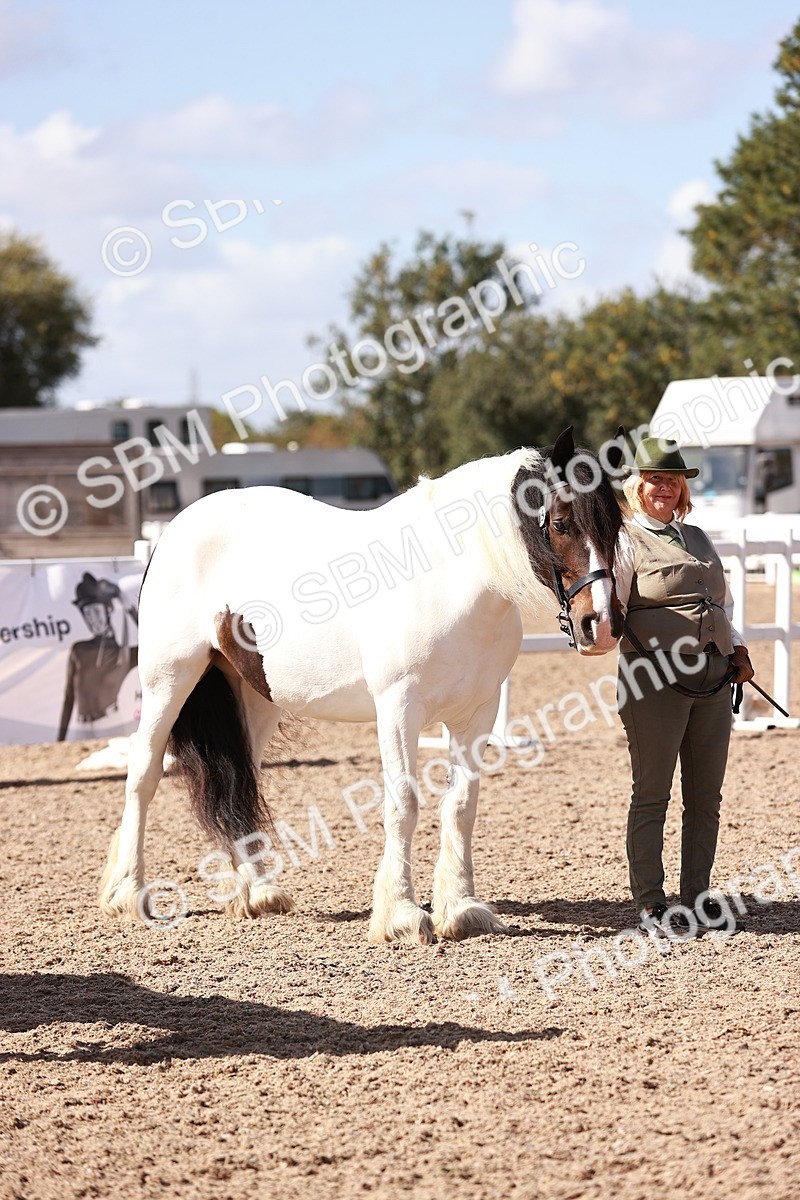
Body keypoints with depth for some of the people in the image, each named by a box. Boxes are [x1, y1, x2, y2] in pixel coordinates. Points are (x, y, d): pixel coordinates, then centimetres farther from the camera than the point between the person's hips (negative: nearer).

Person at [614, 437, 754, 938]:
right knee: (652, 793, -2)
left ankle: (697, 896, 16)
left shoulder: (698, 538, 18)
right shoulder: (626, 541, -2)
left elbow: (724, 599, 25)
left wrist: (737, 648, 12)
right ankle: (650, 904, 3)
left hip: (714, 677, 6)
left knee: (707, 796, 8)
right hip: (655, 680, -6)